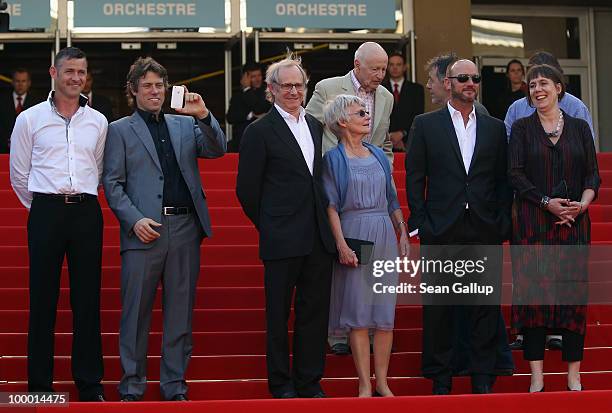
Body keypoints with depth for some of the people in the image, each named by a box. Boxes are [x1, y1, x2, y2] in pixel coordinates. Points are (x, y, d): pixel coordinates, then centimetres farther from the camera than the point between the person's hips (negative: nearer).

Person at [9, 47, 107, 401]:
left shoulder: (98, 121, 9)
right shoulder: (30, 119, 2)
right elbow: (19, 175, 7)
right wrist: (42, 208, 10)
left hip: (87, 212, 2)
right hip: (45, 212, -2)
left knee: (88, 299, 4)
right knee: (43, 299, 1)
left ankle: (90, 385, 10)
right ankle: (40, 384, 7)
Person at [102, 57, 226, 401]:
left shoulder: (186, 125, 16)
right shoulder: (120, 130, 7)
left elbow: (217, 150, 4)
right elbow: (112, 182, 1)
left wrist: (204, 115, -11)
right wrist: (134, 220, -12)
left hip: (185, 229, 3)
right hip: (144, 230, -3)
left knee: (181, 311, 7)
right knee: (136, 312, 0)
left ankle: (175, 386, 14)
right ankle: (132, 388, 9)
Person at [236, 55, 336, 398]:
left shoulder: (316, 126, 14)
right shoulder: (260, 131, -5)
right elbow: (247, 189, -4)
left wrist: (324, 223, 12)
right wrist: (269, 225, 3)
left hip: (319, 238, 6)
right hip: (282, 240, -6)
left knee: (316, 312, 9)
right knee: (278, 315, 4)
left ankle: (310, 382, 18)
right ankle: (281, 385, 13)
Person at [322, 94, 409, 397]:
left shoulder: (378, 155, 14)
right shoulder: (333, 158, 0)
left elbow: (392, 200, 17)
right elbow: (331, 204, -6)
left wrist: (403, 234, 7)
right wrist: (341, 244, -15)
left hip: (384, 236, 5)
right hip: (354, 236, -5)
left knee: (385, 312, 3)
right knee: (358, 312, -4)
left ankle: (382, 382, 9)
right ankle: (365, 384, 0)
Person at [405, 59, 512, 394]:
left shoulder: (495, 128, 12)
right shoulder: (425, 125, 5)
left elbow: (503, 179, 11)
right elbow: (414, 177, 2)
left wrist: (503, 224, 1)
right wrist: (420, 223, -5)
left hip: (485, 229, 2)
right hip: (441, 229, -2)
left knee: (486, 304, 3)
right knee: (438, 306, 3)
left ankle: (483, 378, 12)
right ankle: (440, 379, 12)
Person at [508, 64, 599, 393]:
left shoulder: (579, 127, 11)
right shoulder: (522, 128, 6)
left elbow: (593, 174, 8)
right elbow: (515, 174, -3)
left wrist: (583, 203, -10)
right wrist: (547, 202, -14)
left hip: (573, 221, 2)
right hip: (533, 222, -1)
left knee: (574, 291, -1)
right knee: (534, 291, -5)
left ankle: (574, 375, 4)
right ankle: (537, 375, -2)